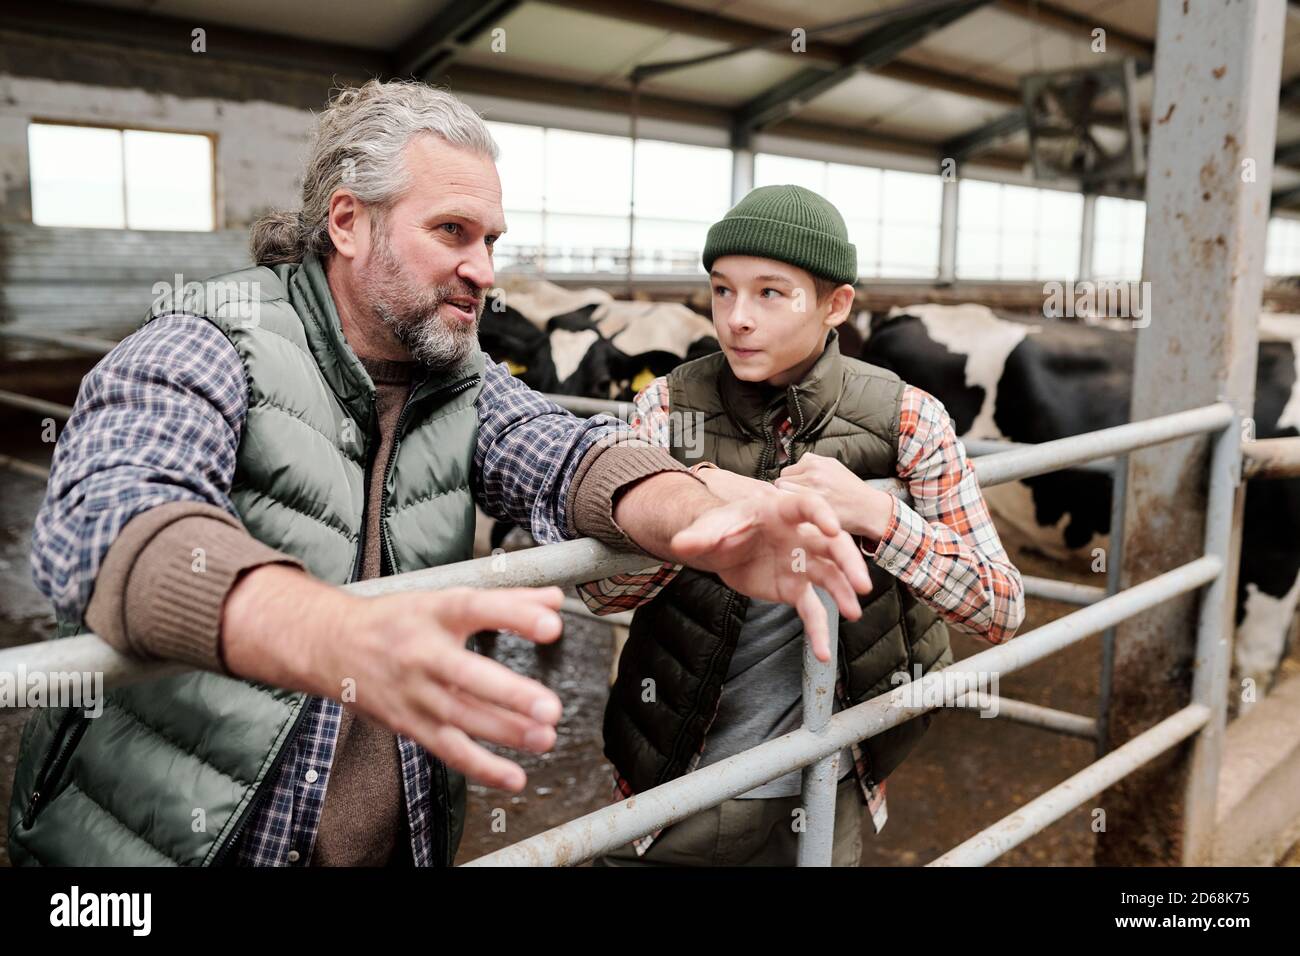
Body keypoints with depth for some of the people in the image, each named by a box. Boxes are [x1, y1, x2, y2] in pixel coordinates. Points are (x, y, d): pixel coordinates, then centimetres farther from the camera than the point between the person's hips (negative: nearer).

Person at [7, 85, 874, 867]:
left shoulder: (464, 383, 2)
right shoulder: (206, 348, -16)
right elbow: (108, 521, -34)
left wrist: (705, 522, -36)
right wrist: (342, 640, -53)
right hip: (155, 839, -4)